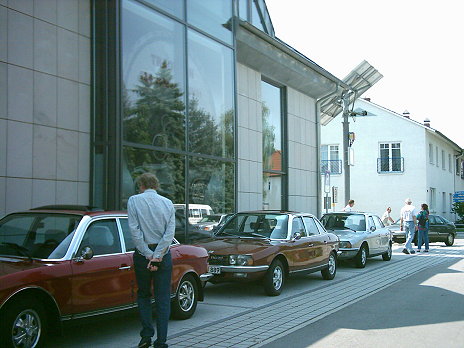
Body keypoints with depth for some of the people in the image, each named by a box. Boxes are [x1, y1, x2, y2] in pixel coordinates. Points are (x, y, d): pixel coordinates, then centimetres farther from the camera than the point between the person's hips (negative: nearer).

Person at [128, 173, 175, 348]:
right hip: (164, 254, 1)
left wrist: (148, 254, -11)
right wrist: (157, 255, -9)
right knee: (163, 299, 6)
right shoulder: (168, 203, 5)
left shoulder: (134, 200, -2)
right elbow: (170, 233, -5)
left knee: (143, 295, 15)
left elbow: (134, 230, -11)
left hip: (142, 253, -1)